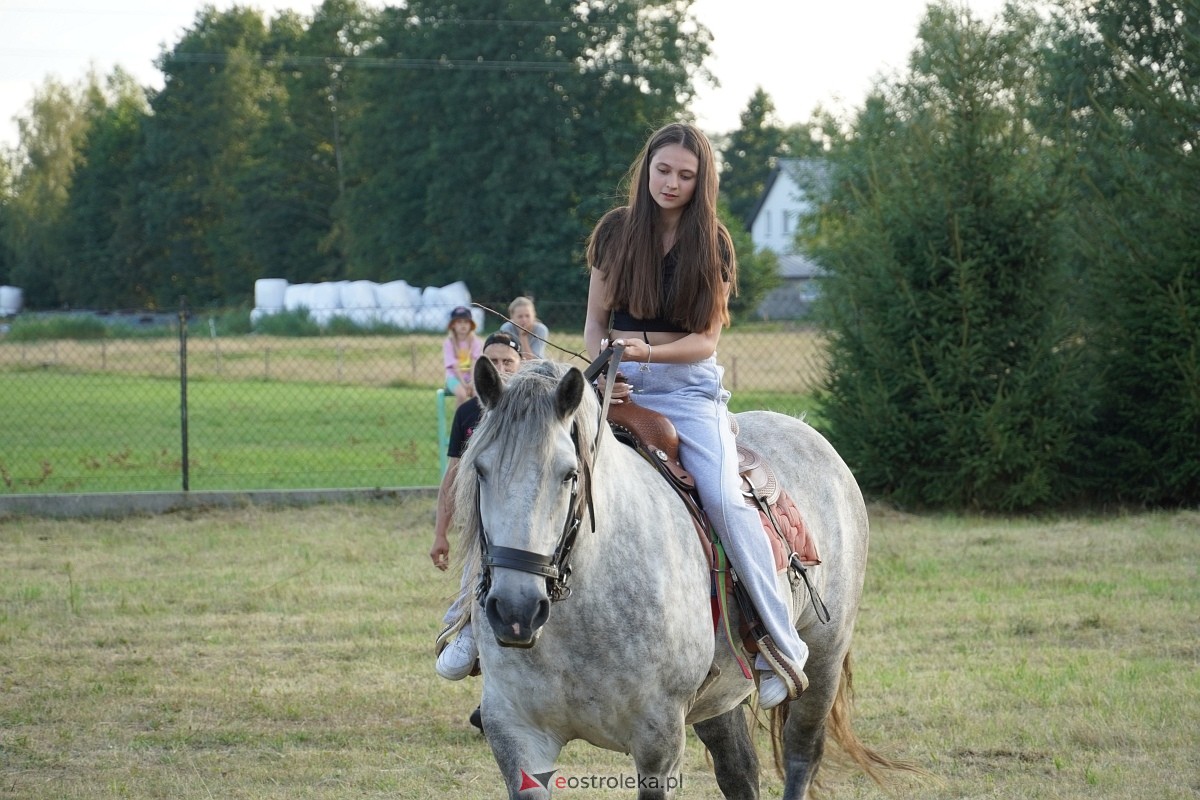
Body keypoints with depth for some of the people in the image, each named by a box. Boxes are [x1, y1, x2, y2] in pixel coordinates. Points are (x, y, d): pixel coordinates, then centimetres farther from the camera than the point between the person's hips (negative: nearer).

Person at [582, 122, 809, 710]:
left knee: (723, 496, -25)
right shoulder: (615, 232, 7)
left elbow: (706, 340, -1)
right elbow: (595, 321, 12)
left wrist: (645, 352, -18)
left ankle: (782, 649, -21)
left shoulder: (713, 246, 3)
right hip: (617, 385, 2)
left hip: (687, 386, -2)